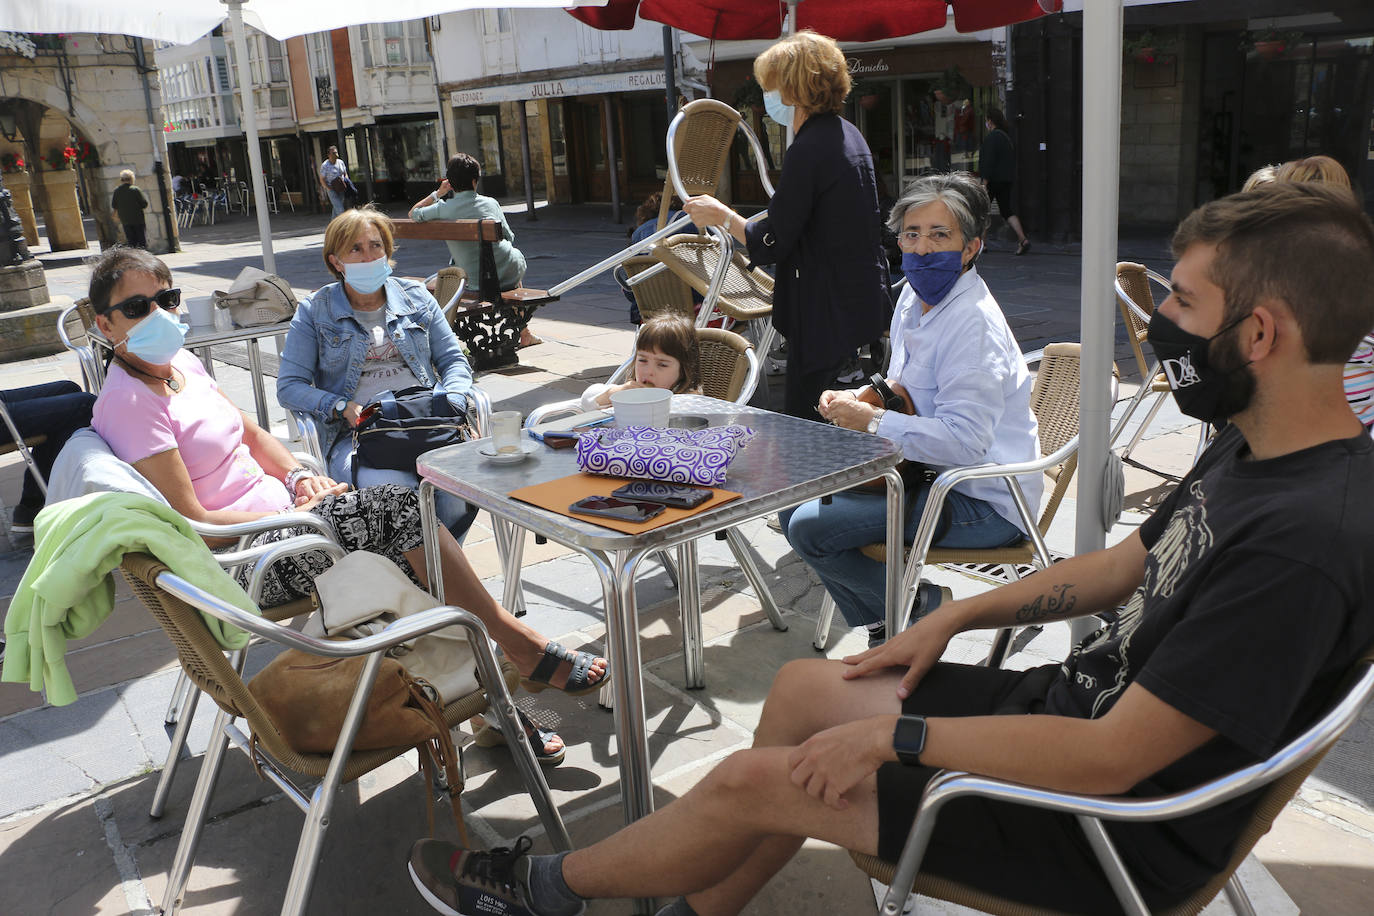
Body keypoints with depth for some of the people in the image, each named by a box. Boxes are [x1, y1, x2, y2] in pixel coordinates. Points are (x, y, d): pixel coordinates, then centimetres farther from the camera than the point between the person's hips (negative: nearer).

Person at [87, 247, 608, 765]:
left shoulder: (179, 363, 12)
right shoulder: (129, 404, -14)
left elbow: (252, 434, 20)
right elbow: (191, 520, -18)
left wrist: (297, 477, 0)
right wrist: (298, 514, -16)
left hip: (278, 514, 8)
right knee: (399, 508, -22)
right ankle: (518, 643, -11)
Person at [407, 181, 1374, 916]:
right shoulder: (1250, 451, 0)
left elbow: (1110, 760, -30)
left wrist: (895, 735, -21)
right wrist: (954, 616, 9)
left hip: (1121, 821, -9)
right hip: (1078, 702, 9)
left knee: (751, 783, -6)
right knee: (803, 688, 9)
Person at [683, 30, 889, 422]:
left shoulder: (808, 151, -19)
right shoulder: (847, 133, 11)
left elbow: (770, 245, -18)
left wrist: (721, 215, -4)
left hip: (828, 312, -10)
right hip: (863, 298, 10)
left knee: (801, 420, -3)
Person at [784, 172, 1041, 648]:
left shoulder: (973, 324, -23)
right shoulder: (916, 294, 8)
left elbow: (964, 442, -31)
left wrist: (871, 421, -23)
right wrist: (860, 398, 1)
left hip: (985, 502, -10)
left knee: (810, 528, -20)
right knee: (793, 505, 10)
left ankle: (919, 607, 2)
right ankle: (883, 628, 17)